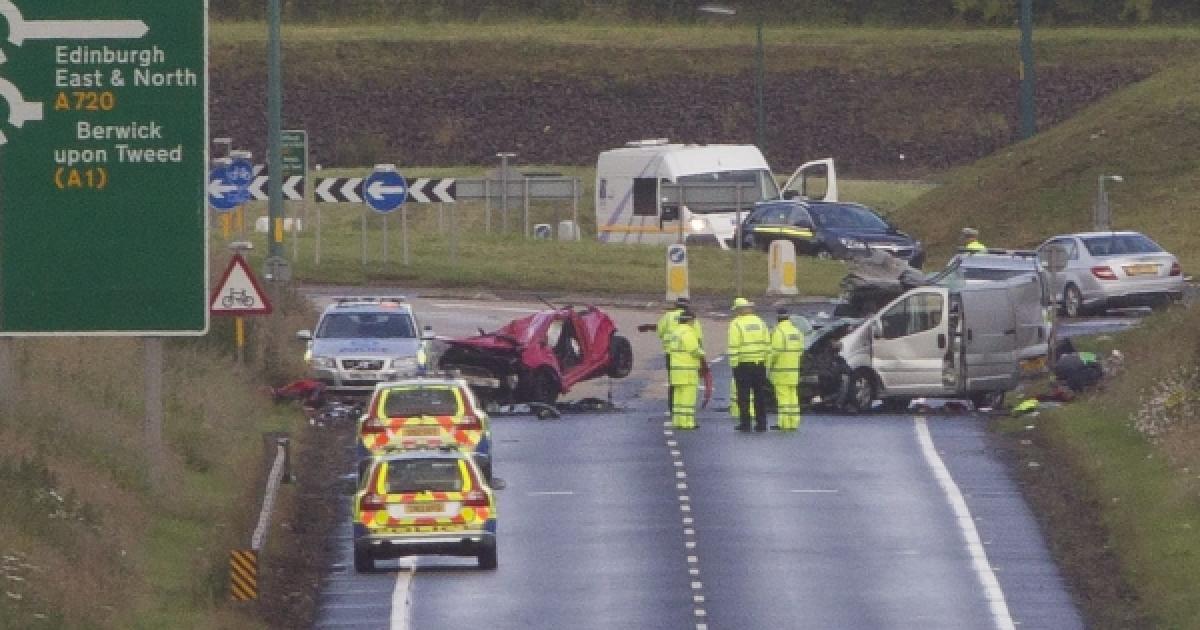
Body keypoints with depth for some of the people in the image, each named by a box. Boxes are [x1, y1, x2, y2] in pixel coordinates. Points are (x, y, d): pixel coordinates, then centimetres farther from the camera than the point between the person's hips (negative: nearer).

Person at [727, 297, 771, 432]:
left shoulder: (736, 324, -7)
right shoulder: (759, 322, 9)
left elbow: (734, 346, -13)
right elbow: (767, 344, 9)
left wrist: (733, 364, -9)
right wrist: (766, 362, 13)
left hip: (743, 364, -5)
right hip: (760, 364, 5)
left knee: (744, 395, 0)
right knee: (760, 395, 9)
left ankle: (745, 422, -3)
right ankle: (761, 423, 9)